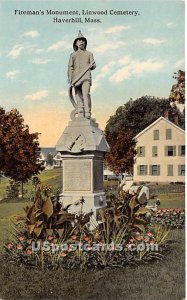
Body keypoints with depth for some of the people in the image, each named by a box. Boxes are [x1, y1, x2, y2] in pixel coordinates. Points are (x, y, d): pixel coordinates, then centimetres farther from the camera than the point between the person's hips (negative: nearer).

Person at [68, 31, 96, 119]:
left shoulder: (89, 54, 20)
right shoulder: (73, 55, 21)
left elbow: (93, 65, 13)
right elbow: (70, 67, 12)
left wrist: (91, 66, -11)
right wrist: (70, 79, 0)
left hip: (86, 76, -2)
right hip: (76, 78, 2)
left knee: (86, 94, -20)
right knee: (78, 96, -4)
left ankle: (87, 114, -25)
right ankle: (80, 115, -6)